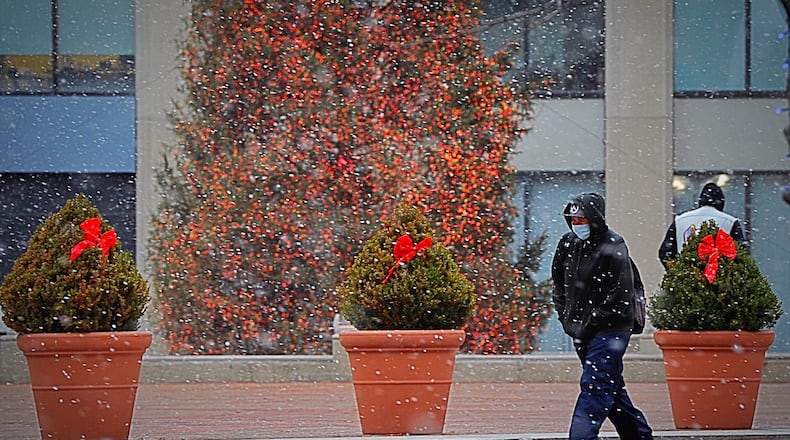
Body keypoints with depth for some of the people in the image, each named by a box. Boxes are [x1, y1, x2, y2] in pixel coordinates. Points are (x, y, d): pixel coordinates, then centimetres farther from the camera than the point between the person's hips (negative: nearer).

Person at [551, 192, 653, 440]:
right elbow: (559, 285, 19)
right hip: (582, 333, 8)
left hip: (609, 330, -8)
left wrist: (589, 325, -16)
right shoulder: (568, 244, 7)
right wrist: (567, 319, 8)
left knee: (593, 388, -15)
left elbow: (619, 298, -17)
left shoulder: (613, 249, -14)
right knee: (611, 388, 15)